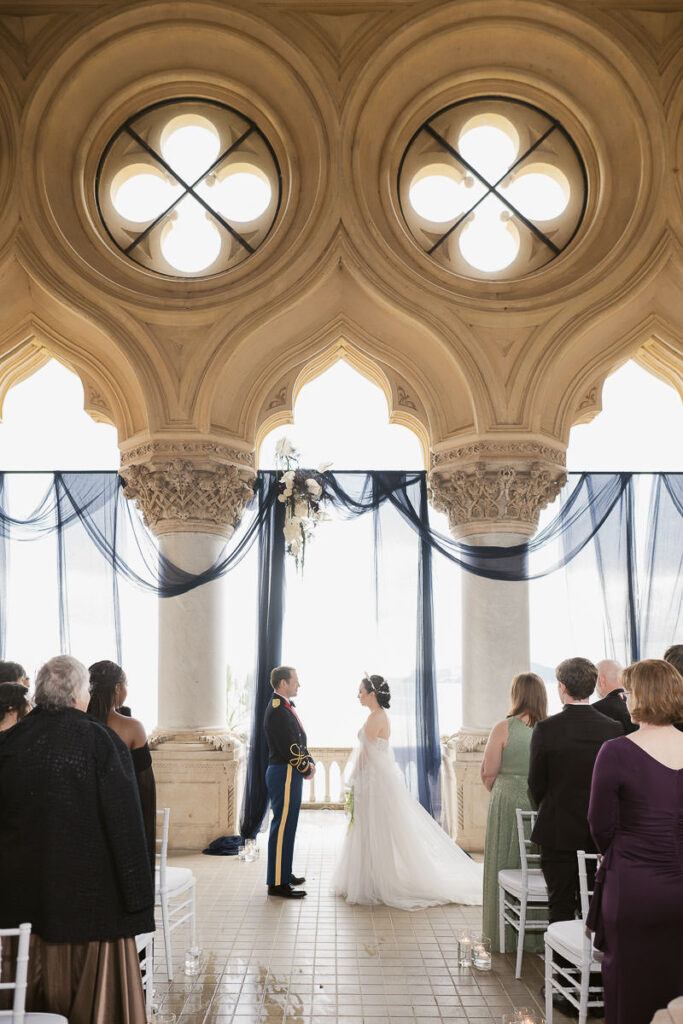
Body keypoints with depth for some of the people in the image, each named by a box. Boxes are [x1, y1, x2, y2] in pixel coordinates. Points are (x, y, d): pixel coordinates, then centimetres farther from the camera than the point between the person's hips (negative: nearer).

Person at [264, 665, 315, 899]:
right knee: (283, 827, -5)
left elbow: (299, 741, 18)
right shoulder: (277, 711, -20)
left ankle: (283, 873, 29)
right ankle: (277, 883, 0)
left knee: (286, 826, 18)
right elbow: (289, 748, -21)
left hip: (288, 775, 11)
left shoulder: (284, 707, 14)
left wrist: (309, 761, 4)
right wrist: (306, 769, -9)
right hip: (284, 775, -11)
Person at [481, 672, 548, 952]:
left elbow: (488, 774, -8)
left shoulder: (504, 728, -11)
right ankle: (537, 937, 21)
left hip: (508, 803, -2)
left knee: (506, 867, 9)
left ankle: (504, 937, 16)